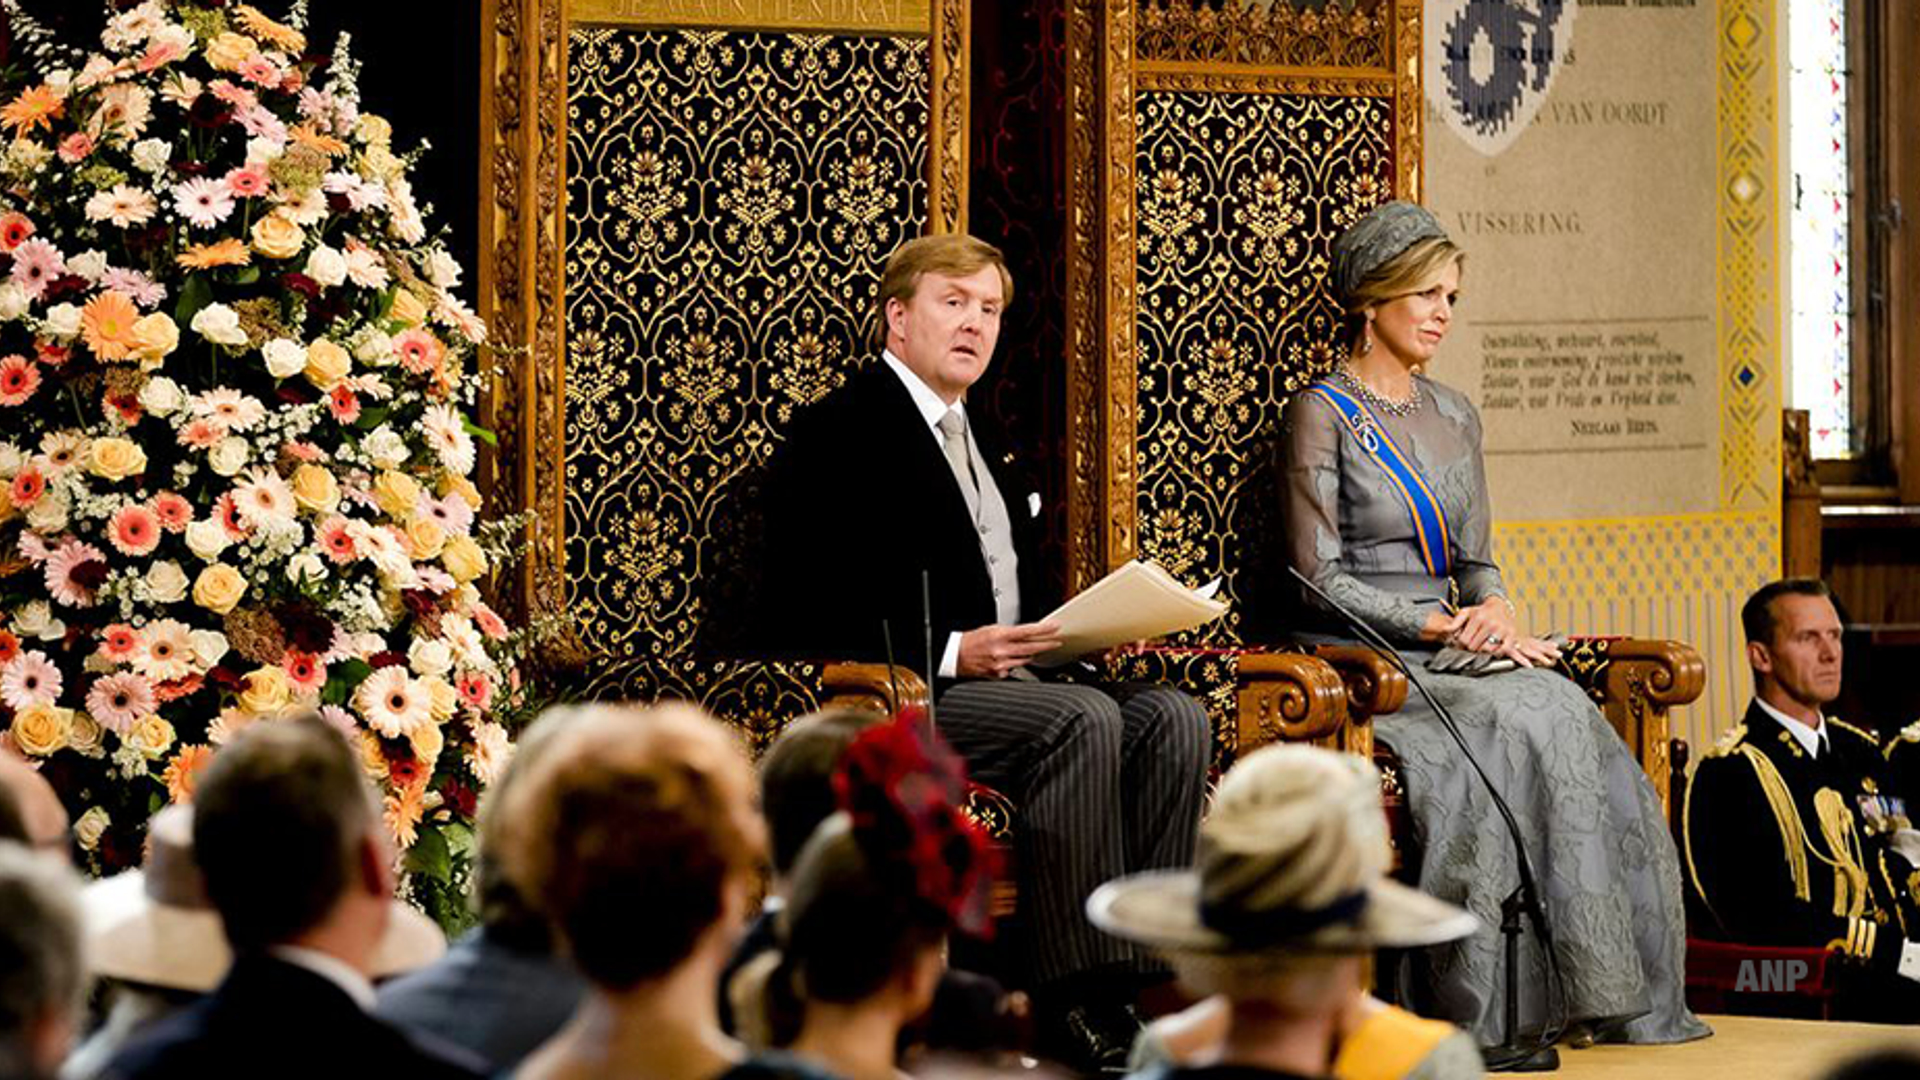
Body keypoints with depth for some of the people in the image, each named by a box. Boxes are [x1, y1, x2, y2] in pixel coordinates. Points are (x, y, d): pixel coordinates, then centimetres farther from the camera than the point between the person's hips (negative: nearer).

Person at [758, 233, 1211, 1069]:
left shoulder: (983, 442, 24)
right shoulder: (839, 433, -4)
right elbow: (810, 613, -14)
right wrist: (952, 654, -21)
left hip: (1001, 678, 8)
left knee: (1173, 719, -16)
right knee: (1082, 720, -31)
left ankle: (1133, 977, -21)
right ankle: (1077, 1000, -29)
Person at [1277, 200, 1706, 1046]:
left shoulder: (1453, 416, 18)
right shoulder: (1323, 414, -3)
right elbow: (1320, 578, -8)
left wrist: (1493, 612, -5)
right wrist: (1436, 625, -16)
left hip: (1449, 649, 6)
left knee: (1568, 716, -23)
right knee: (1520, 719, -30)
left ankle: (1607, 992, -23)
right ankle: (1502, 1006, -28)